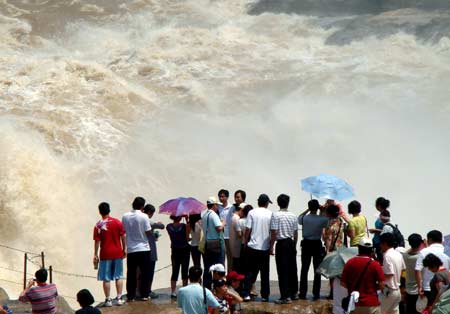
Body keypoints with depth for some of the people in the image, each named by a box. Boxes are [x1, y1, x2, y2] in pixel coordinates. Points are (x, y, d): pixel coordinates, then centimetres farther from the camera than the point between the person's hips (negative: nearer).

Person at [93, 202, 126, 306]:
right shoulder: (117, 222, -1)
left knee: (106, 278, 3)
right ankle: (119, 298, 10)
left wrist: (95, 255, -1)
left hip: (105, 254, -2)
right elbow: (123, 237, 0)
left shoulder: (98, 225, -7)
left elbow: (97, 241, -8)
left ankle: (108, 300, 3)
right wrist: (124, 249, 11)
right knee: (119, 276, 11)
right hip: (118, 252, 2)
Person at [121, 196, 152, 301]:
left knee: (131, 274, 7)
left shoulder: (125, 216, -1)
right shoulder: (144, 216, -11)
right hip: (143, 249, -3)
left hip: (130, 249, 3)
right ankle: (144, 295, 7)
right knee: (145, 273, 7)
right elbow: (148, 232, -10)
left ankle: (130, 296, 7)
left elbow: (123, 231, 6)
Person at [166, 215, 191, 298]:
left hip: (175, 250, 3)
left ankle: (173, 291, 2)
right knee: (184, 271, 7)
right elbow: (187, 238, -8)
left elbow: (172, 238, 3)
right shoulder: (184, 226, -16)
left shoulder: (169, 227, -6)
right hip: (184, 250, -3)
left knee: (175, 271, 7)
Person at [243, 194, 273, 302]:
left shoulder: (252, 213, -2)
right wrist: (271, 245, 10)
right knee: (265, 273, 8)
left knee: (250, 271, 6)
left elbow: (248, 229, -5)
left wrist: (245, 242, 6)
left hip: (252, 246, 0)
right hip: (265, 247, 0)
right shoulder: (270, 214, -2)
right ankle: (265, 296, 11)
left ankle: (246, 294, -2)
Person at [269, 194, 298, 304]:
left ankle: (285, 296, -5)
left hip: (281, 243, -6)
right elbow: (296, 233, 10)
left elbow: (274, 233, -13)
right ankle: (294, 293, 27)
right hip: (291, 242, 6)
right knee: (292, 269, 16)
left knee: (283, 270, -4)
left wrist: (271, 246, -6)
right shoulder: (293, 216, 5)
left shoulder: (276, 215, -11)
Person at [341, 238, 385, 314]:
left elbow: (343, 283, 2)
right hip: (371, 303, -3)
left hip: (354, 304, 3)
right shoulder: (375, 264, -10)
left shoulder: (350, 263, -2)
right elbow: (381, 285, -10)